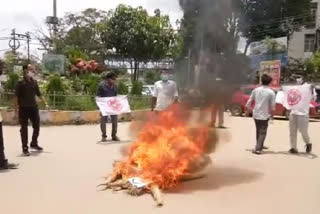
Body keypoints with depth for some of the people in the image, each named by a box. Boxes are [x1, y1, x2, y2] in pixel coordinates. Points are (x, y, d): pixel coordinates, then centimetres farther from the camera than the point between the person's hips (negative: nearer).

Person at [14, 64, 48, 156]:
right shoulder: (20, 83, -9)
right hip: (24, 109, -5)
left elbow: (39, 94, 17)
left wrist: (45, 103, 11)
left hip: (34, 108, 5)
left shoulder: (34, 82, 7)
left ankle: (34, 144, 31)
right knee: (24, 129, 3)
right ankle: (25, 148, 12)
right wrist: (16, 110, -14)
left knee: (37, 126, 11)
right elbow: (16, 97, -10)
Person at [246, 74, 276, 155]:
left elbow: (249, 101, 3)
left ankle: (260, 145, 36)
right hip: (265, 115, -5)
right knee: (262, 132, 2)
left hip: (256, 114, 5)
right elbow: (272, 107, -9)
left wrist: (248, 109, 18)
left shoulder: (256, 90, 0)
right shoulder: (271, 92, -11)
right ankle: (258, 149, -7)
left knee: (258, 131, 21)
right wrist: (272, 115, 5)